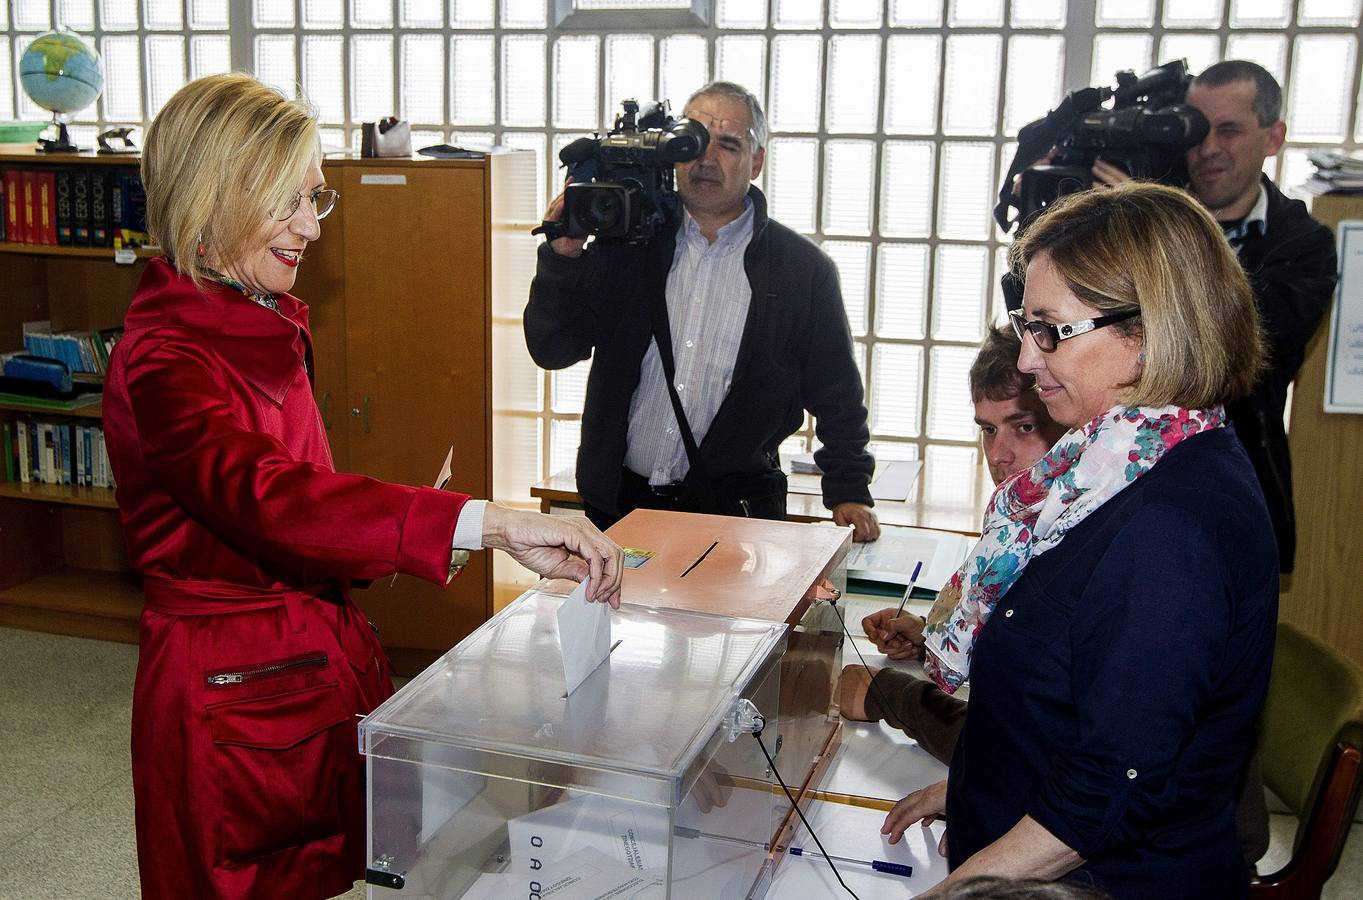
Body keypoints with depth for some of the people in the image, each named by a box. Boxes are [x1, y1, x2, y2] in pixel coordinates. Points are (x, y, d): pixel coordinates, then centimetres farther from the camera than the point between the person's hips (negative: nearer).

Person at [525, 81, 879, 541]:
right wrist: (563, 256, -11)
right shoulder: (627, 243, 4)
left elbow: (837, 398, 4)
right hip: (618, 502, 2)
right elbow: (552, 349, 1)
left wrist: (849, 493, -2)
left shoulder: (804, 268, -1)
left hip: (734, 505, -2)